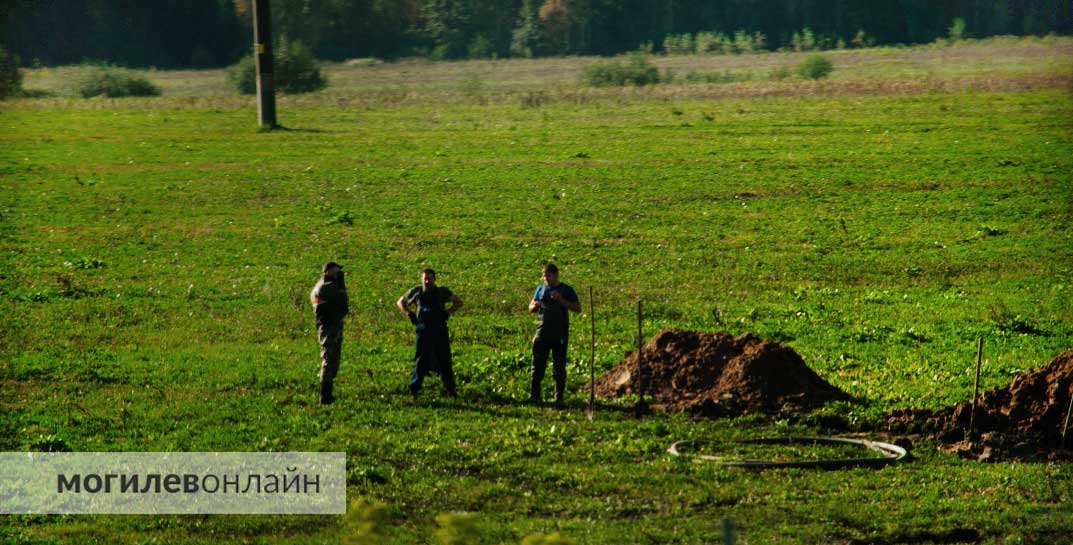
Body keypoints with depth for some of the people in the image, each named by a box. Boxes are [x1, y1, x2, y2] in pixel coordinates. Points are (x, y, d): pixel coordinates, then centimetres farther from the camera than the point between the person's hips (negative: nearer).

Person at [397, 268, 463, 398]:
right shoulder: (416, 291, 4)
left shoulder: (442, 291, 3)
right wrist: (410, 314, 3)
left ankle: (450, 388, 12)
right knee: (420, 360, -1)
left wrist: (447, 313, 0)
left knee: (444, 360, 2)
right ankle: (414, 388, 4)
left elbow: (458, 302, 12)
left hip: (440, 330, 0)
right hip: (422, 330, 0)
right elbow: (400, 302, 17)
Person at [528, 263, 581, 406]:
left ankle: (559, 398, 8)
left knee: (559, 366, 2)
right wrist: (534, 306, -7)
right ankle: (534, 395, 2)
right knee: (538, 364, -1)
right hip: (542, 333, 2)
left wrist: (561, 300, -18)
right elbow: (531, 308, 18)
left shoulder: (567, 290, 1)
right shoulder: (540, 289, 10)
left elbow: (578, 308, -6)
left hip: (560, 335, -2)